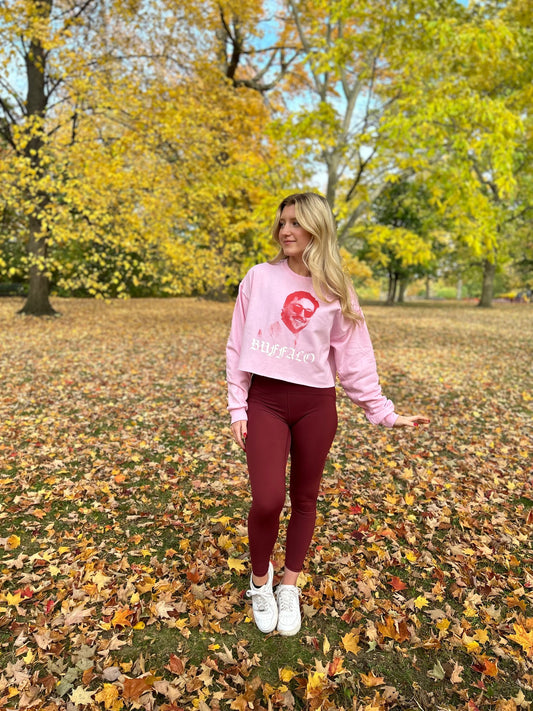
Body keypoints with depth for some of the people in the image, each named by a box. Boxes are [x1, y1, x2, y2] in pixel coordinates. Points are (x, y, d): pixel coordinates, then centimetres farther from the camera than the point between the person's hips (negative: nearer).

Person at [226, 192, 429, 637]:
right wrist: (237, 407, -1)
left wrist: (384, 412, -1)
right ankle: (260, 579, 23)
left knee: (305, 500, 12)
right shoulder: (260, 277, 0)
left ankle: (289, 587, 36)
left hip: (315, 404, 1)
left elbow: (354, 359, 3)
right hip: (265, 400, -1)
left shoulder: (337, 291, 1)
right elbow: (238, 346, 2)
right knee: (268, 500, -9)